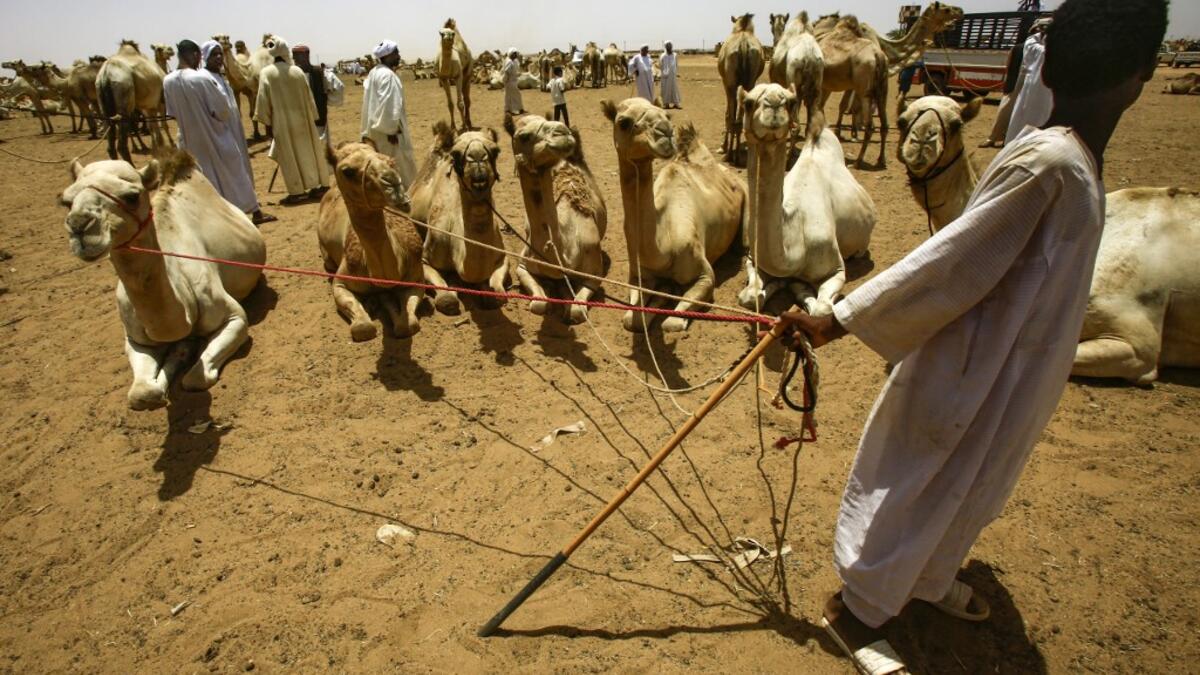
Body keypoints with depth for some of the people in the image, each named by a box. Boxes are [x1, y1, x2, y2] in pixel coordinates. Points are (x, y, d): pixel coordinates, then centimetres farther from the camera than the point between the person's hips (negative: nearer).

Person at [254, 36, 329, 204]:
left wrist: (267, 122, 1)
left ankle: (298, 191, 3)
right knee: (308, 152, 11)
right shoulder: (298, 71, 0)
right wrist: (312, 118, 15)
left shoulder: (266, 73, -8)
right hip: (301, 119, 3)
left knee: (290, 156, 3)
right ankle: (320, 185, 15)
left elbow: (264, 99, -7)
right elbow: (308, 97, 6)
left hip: (282, 122, -3)